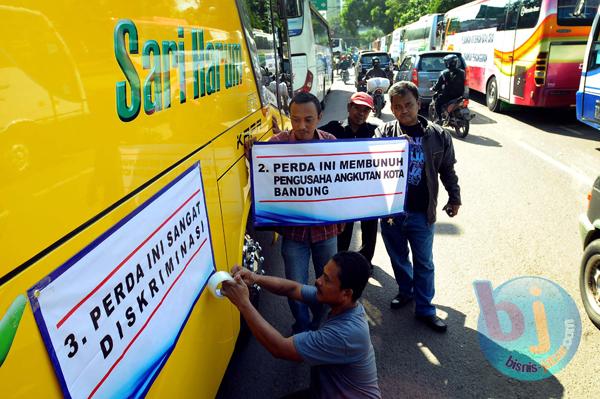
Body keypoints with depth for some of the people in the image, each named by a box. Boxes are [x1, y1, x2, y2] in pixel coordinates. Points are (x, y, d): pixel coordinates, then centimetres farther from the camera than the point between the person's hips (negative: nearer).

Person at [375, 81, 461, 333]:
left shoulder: (437, 135, -3)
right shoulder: (384, 132, -5)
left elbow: (447, 170, 8)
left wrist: (454, 198, 9)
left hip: (421, 213, 0)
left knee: (424, 263, 12)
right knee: (398, 257, 19)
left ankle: (425, 309, 26)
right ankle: (406, 291, 43)